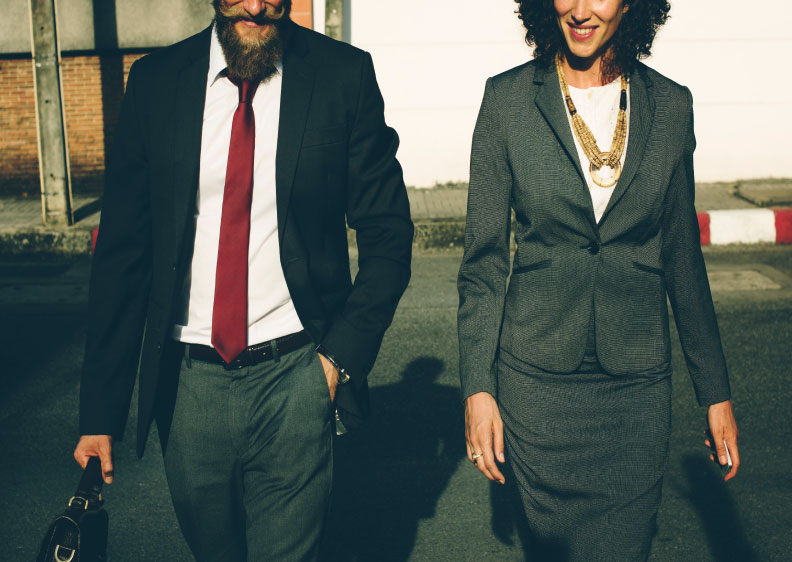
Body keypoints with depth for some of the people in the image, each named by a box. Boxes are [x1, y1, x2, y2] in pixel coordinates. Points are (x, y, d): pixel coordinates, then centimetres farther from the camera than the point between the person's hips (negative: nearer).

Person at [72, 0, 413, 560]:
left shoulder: (344, 74, -4)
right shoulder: (155, 81, 0)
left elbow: (388, 235, 1)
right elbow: (122, 251, 2)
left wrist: (342, 354, -9)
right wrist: (101, 411, 1)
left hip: (294, 377, -2)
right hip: (187, 380, 3)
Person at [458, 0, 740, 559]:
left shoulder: (670, 105, 1)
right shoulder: (508, 97, -4)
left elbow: (682, 256, 8)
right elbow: (484, 256, -1)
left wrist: (716, 388, 9)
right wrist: (477, 386, -5)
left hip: (638, 383, 1)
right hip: (538, 376, -1)